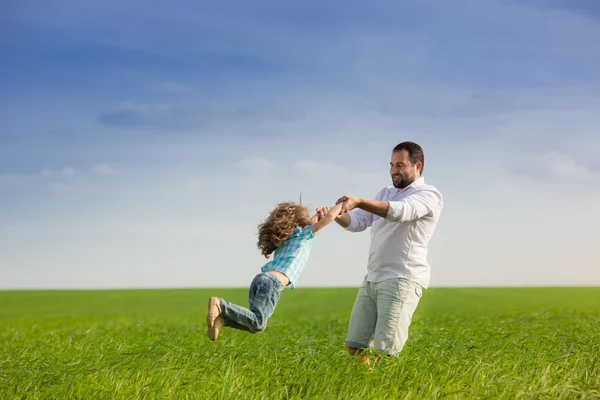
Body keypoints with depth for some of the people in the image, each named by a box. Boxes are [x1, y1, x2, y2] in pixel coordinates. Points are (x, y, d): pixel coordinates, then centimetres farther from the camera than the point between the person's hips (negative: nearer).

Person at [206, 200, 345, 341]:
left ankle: (222, 317, -11)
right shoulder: (303, 234, 12)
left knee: (256, 326, 10)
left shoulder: (286, 237, 33)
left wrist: (317, 216, 46)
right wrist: (342, 204, 21)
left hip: (260, 278, 8)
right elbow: (329, 217, 5)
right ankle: (220, 304, -28)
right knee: (257, 323, -17)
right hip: (273, 282, -8)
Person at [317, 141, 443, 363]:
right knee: (354, 347, 7)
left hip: (402, 280, -8)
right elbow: (357, 221, 10)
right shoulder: (385, 193, 21)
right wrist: (336, 214, -13)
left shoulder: (429, 195, -4)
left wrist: (359, 201, -38)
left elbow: (400, 212, -25)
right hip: (372, 278, 8)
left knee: (385, 351, -15)